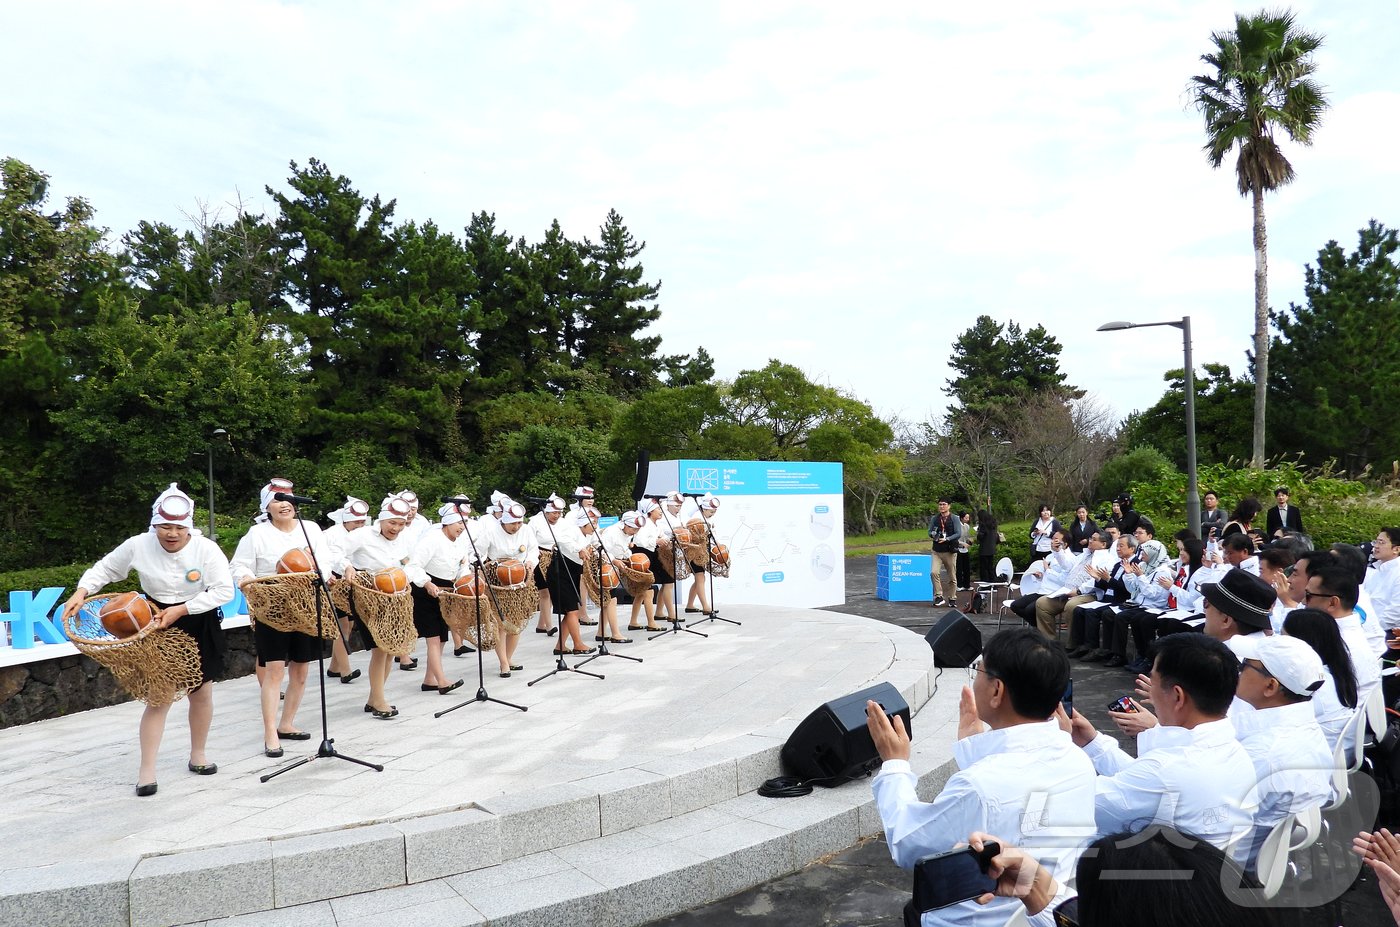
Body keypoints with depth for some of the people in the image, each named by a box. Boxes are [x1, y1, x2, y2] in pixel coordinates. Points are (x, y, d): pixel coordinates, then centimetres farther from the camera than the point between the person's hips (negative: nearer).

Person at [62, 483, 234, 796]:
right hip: (158, 627, 0)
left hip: (200, 627, 1)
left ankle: (197, 756, 30)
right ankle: (147, 771, 5)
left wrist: (181, 610, -24)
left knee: (202, 693, 11)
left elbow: (224, 590, -20)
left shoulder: (206, 549, -17)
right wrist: (81, 592, -14)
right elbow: (104, 568, 4)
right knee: (158, 697, -4)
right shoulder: (138, 546, -11)